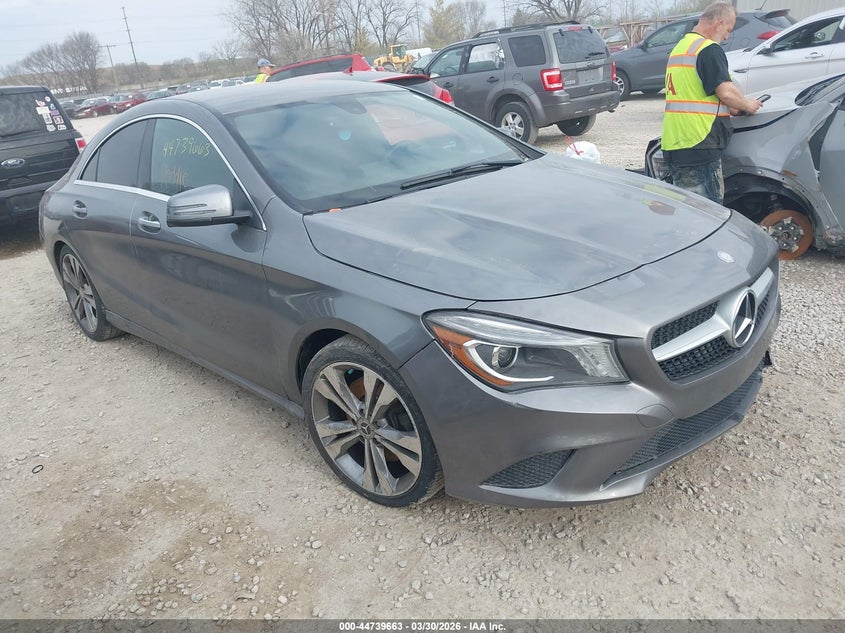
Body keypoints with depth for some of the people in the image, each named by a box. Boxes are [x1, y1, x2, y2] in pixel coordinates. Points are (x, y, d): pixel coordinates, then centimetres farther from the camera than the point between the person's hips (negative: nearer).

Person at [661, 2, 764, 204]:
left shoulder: (679, 47, 20)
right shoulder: (709, 49, -9)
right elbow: (726, 92, -17)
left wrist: (728, 108, 21)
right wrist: (748, 105, 2)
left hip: (672, 144, 9)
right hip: (698, 144, -9)